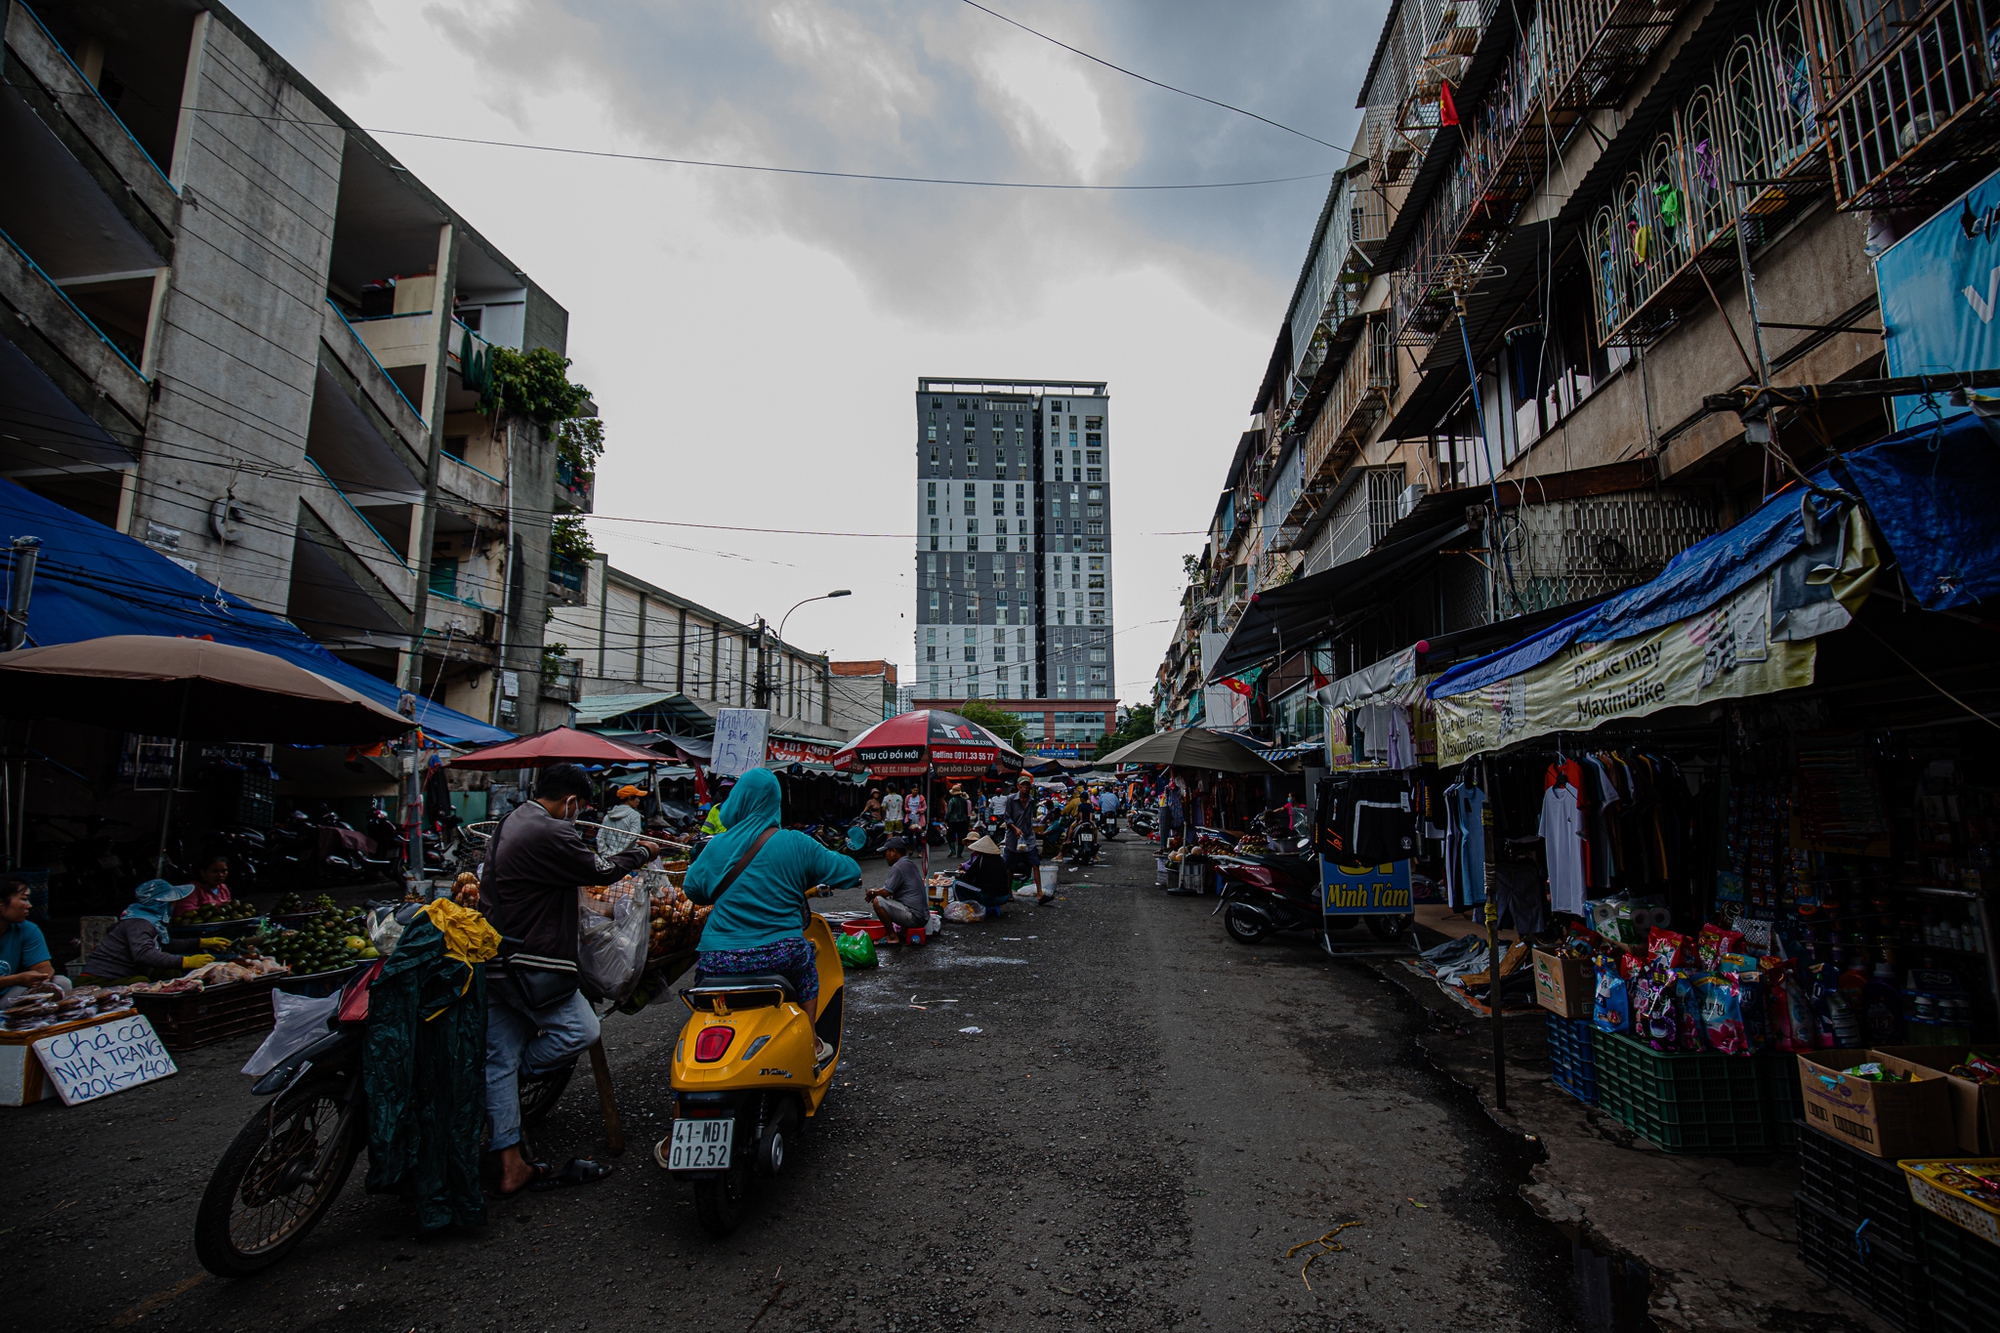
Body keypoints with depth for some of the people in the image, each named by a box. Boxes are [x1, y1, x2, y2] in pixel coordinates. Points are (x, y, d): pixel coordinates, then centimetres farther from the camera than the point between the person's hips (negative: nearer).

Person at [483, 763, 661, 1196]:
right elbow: (601, 871, -10)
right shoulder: (551, 833, -18)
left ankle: (511, 1167, 18)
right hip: (526, 961, -11)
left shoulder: (510, 824, 14)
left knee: (501, 1058, 11)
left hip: (492, 958, 11)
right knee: (580, 1031, -2)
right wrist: (642, 852, 7)